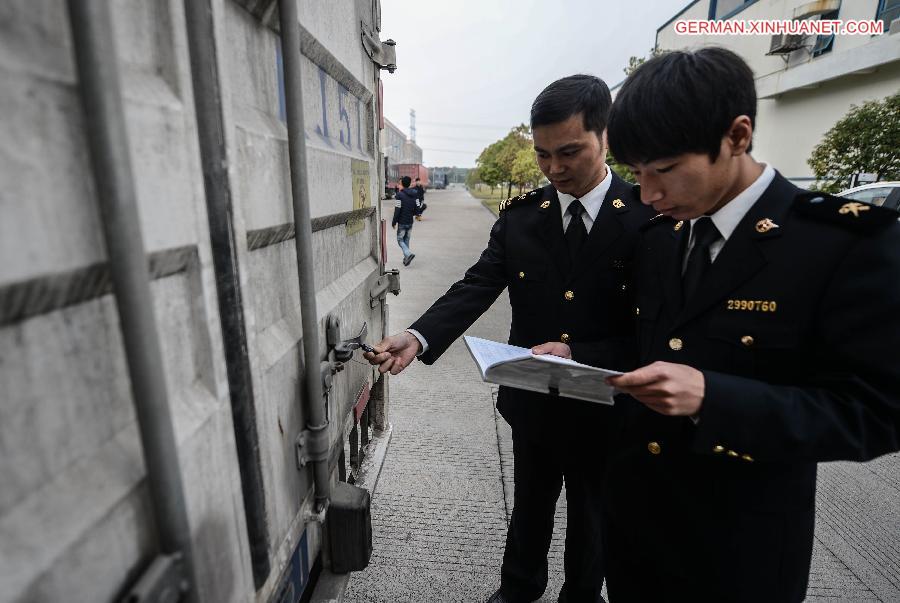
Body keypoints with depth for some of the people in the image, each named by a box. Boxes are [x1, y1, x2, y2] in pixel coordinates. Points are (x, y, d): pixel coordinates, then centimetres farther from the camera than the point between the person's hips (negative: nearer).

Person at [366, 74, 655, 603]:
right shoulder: (519, 216, -5)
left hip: (603, 405, -2)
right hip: (531, 399, 2)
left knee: (591, 514, 23)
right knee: (530, 503, 25)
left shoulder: (649, 215, -14)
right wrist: (417, 338, -29)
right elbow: (476, 288, -13)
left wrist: (576, 355, -26)